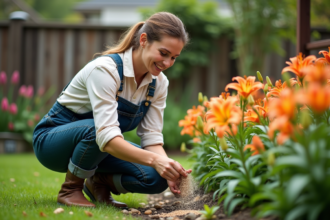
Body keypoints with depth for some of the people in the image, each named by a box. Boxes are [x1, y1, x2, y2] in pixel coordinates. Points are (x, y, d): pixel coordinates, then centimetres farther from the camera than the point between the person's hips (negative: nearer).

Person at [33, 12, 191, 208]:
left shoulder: (159, 83, -8)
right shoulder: (105, 69, -30)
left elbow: (151, 137, -11)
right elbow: (107, 136, -39)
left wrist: (168, 168, -31)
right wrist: (155, 160, -50)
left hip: (99, 145, 5)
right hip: (53, 140, -5)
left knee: (156, 177, -21)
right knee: (95, 128, -39)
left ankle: (99, 182, 6)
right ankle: (70, 190, -14)